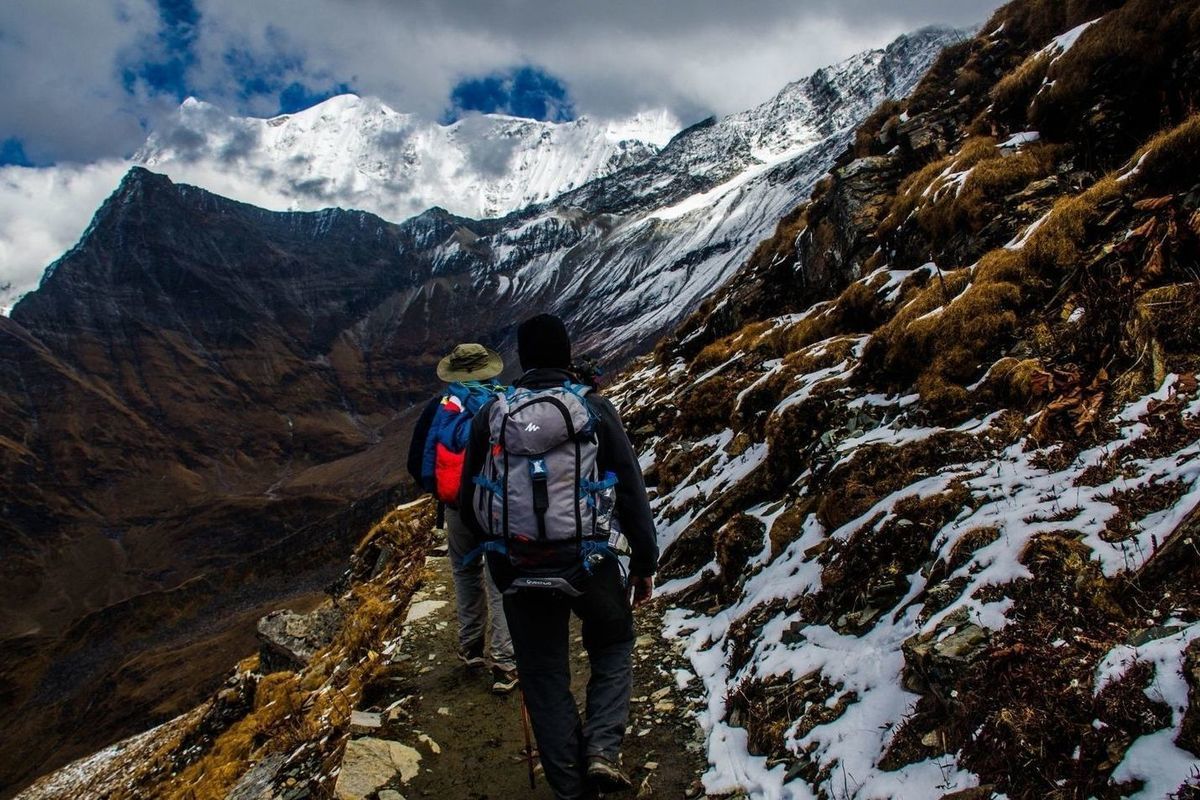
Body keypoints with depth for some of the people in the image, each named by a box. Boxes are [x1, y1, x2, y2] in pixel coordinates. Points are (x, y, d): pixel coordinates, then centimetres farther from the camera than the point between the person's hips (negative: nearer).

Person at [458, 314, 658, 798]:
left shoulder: (489, 415, -2)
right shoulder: (595, 409, -7)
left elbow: (469, 502, 4)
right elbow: (632, 492, -6)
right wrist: (645, 563, 4)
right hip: (591, 564, -1)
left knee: (545, 677, 16)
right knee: (613, 646, 25)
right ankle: (603, 749, 8)